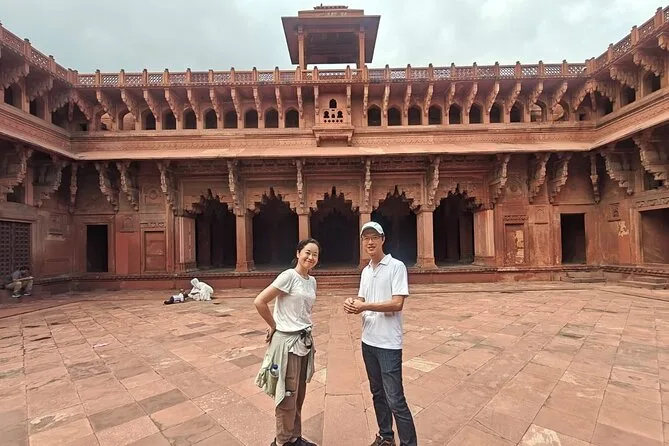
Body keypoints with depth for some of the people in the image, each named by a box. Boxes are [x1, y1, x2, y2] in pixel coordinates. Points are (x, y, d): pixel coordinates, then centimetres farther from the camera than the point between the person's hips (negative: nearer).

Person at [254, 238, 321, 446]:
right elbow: (259, 302, -20)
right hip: (287, 341, -7)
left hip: (304, 341, 7)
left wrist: (308, 337, 14)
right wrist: (274, 325, -9)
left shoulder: (312, 281, 7)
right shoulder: (289, 276, -17)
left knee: (299, 394, 19)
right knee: (287, 396, 8)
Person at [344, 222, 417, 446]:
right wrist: (352, 303, -10)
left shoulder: (396, 266, -12)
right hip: (368, 340, 7)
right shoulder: (365, 271, 10)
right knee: (378, 393, 20)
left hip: (388, 343, -7)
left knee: (395, 399, -1)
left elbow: (397, 304, -19)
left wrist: (364, 306, -19)